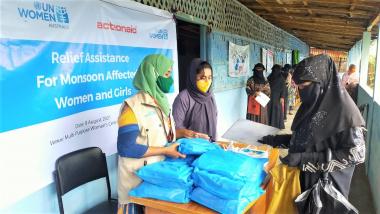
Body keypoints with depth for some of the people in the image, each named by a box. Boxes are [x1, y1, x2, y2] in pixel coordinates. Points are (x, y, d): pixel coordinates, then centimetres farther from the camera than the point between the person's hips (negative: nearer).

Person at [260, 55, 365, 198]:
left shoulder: (343, 108, -20)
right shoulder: (312, 103, 2)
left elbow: (356, 154, -22)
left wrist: (304, 159, -26)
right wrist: (276, 140, 2)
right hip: (303, 177, 7)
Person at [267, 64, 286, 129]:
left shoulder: (281, 78, -3)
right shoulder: (270, 77, 7)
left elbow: (283, 88, -6)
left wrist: (282, 97, -13)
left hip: (278, 97, -4)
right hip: (270, 96, 4)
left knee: (278, 111, -1)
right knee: (270, 111, 4)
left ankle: (278, 125, 7)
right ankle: (270, 125, 11)